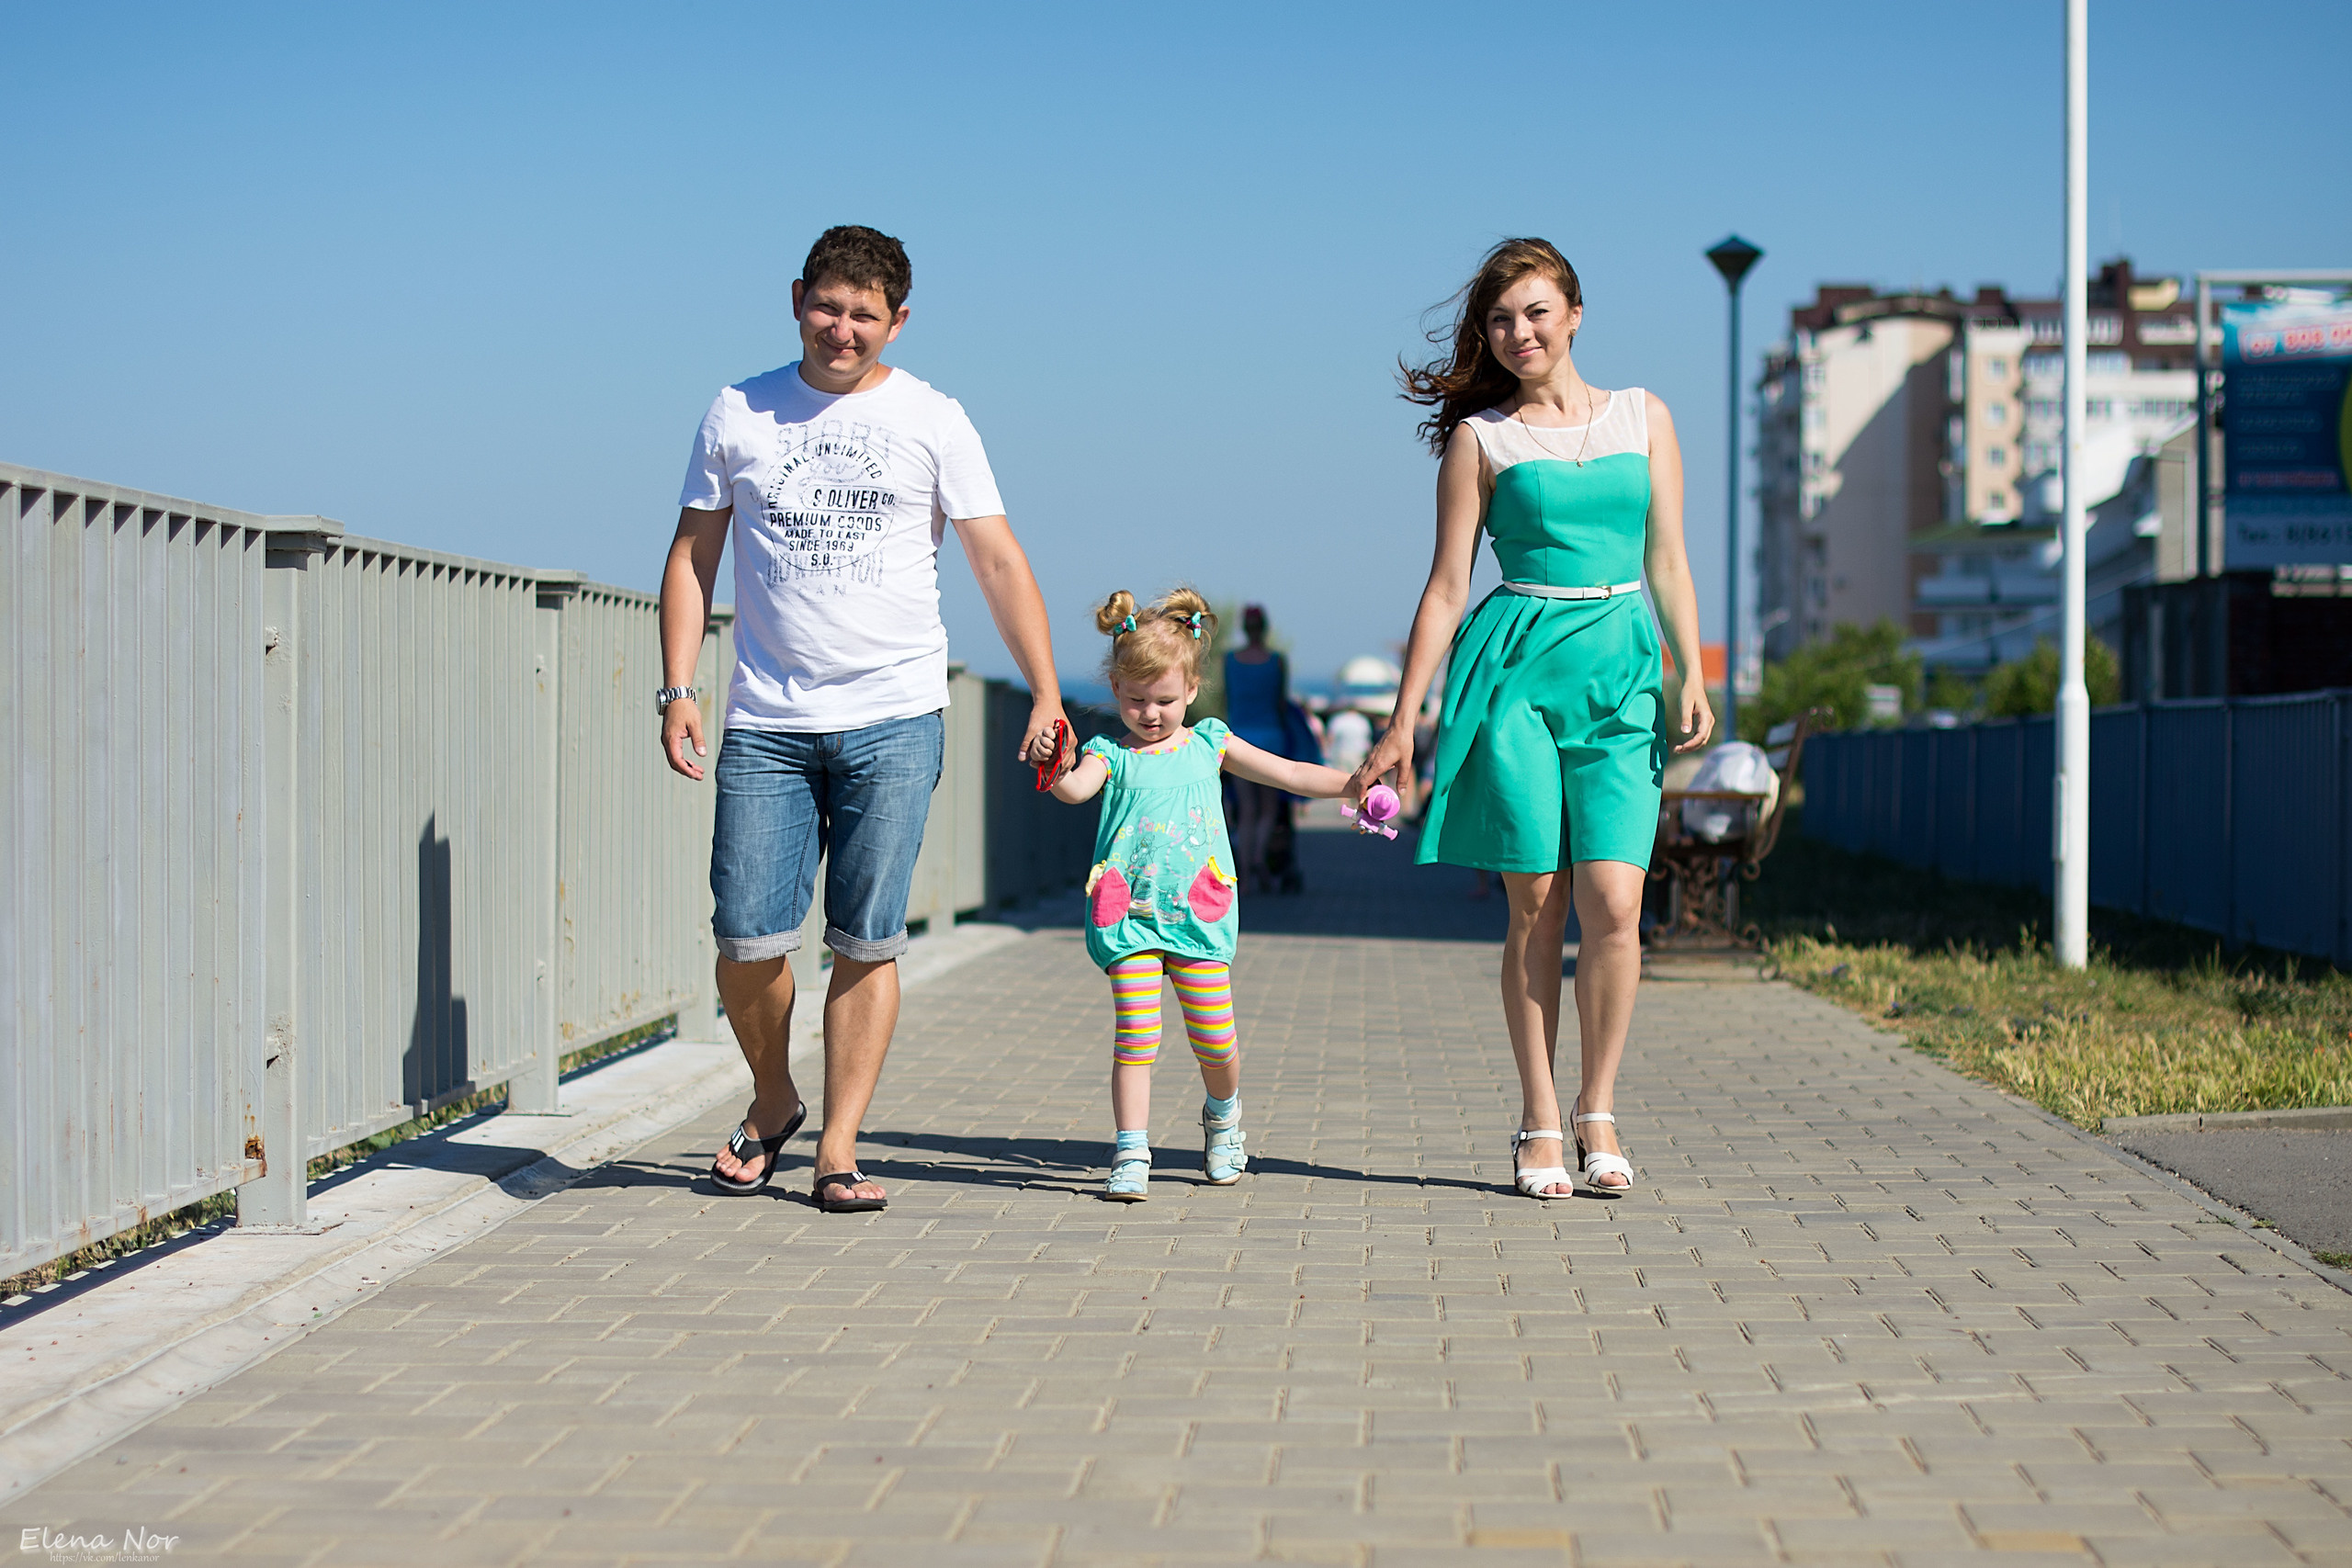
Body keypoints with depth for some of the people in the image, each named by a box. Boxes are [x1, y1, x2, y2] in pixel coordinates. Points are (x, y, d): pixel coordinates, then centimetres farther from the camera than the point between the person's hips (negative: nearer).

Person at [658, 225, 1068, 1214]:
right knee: (748, 939, -5)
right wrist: (678, 690, 1)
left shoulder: (932, 421, 4)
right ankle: (773, 1101, 21)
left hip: (894, 721, -1)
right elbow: (692, 557, 11)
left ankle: (838, 1149, 7)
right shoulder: (737, 416, 8)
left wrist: (1046, 695, -4)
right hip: (766, 724, 1)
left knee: (867, 943, -2)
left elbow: (999, 563, 3)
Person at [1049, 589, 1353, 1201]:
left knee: (1215, 1040, 3)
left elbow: (1289, 774, 14)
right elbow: (1075, 789, -16)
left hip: (1199, 915, 2)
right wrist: (1057, 771, -39)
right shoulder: (1110, 754, 5)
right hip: (1129, 916, -2)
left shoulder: (1209, 745, 12)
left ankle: (1222, 1113, 33)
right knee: (1135, 1036, -9)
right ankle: (1131, 1156, -5)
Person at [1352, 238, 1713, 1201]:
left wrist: (1691, 677, 2)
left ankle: (1598, 1112, 5)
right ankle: (1539, 1122, 8)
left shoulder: (1644, 418, 11)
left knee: (1614, 904, -10)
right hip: (1516, 669, -1)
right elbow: (1446, 587, 4)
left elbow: (1666, 562, 12)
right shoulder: (1481, 438, 5)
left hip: (1622, 670, 2)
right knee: (1537, 907, -1)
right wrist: (1404, 721, 1)